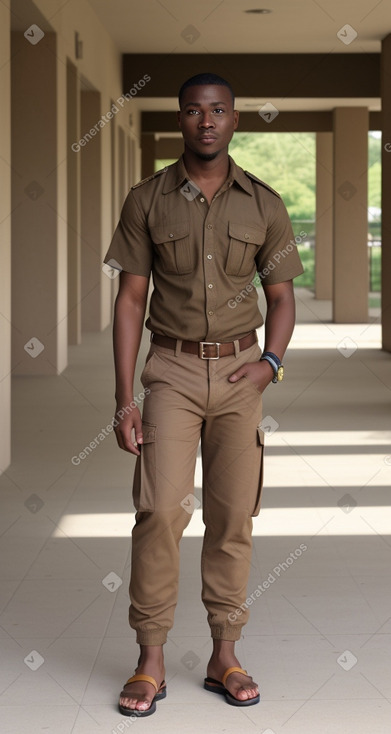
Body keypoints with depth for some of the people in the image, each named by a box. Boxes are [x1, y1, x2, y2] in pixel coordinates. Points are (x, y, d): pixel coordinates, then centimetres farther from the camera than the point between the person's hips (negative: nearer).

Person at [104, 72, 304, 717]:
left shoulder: (263, 204, 2)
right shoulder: (147, 201, -1)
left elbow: (282, 296, 10)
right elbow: (130, 301, -1)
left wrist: (271, 362, -9)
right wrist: (124, 401, -6)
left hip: (239, 370, 2)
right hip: (173, 369, -1)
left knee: (233, 517, 4)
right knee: (160, 509, -12)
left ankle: (225, 657, 15)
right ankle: (150, 663, 0)